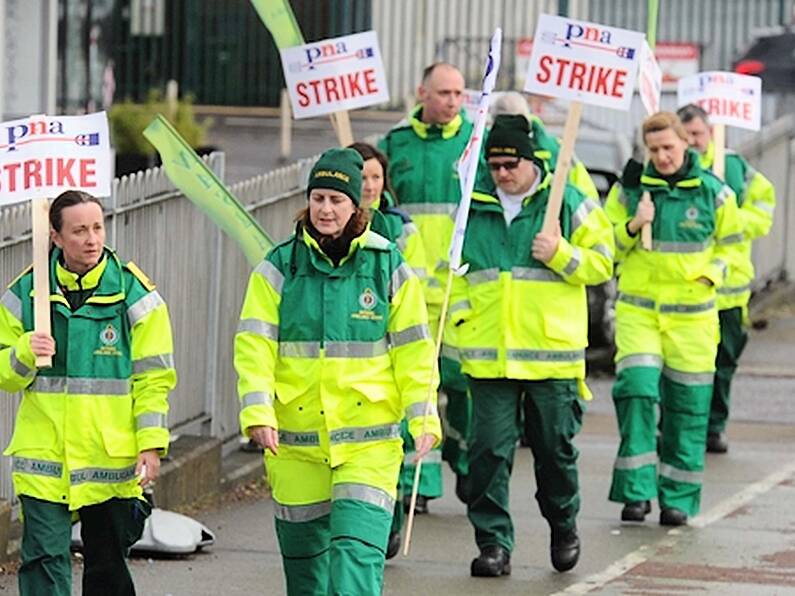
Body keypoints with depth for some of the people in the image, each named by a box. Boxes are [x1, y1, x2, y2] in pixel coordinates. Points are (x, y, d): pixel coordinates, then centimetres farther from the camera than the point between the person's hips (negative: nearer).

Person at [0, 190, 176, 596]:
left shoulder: (133, 294, -1)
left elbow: (154, 379, 1)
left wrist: (151, 444, -7)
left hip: (112, 462, 0)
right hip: (44, 459, 0)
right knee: (44, 560, -8)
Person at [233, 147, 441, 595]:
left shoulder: (389, 267, 2)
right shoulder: (279, 269, 2)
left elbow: (414, 349, 5)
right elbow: (254, 344, -4)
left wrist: (423, 417, -2)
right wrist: (257, 411, -16)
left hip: (369, 437, -2)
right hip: (295, 438, 2)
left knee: (358, 545, -14)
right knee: (303, 547, 10)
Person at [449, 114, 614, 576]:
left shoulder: (570, 204, 1)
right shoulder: (473, 210, 10)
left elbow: (602, 262, 1)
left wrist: (561, 253, -15)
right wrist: (461, 310, 4)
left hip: (553, 352, -2)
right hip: (488, 356, 2)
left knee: (555, 447, 7)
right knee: (490, 450, -3)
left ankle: (564, 525, 30)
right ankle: (494, 543, 2)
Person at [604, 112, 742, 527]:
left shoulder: (713, 192, 2)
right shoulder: (629, 189, 2)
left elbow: (728, 244, 14)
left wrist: (711, 274, -4)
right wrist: (632, 226, -12)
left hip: (692, 313, 0)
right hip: (638, 308, 0)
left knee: (687, 404, 2)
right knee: (636, 389, -15)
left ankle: (678, 497, 11)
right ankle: (636, 491, -9)